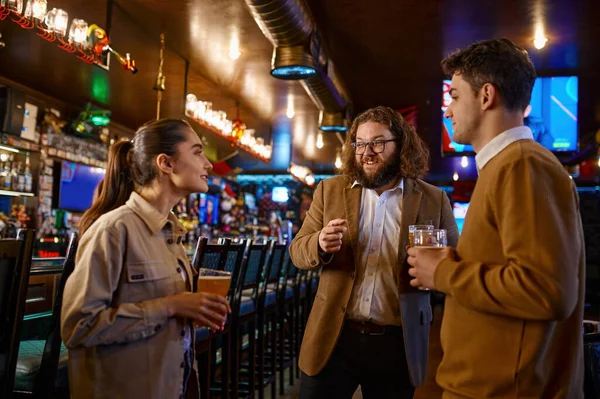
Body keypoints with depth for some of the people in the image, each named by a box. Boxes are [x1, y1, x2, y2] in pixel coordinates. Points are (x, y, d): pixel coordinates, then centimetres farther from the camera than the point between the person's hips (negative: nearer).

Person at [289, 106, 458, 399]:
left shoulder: (433, 200, 0)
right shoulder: (330, 190, 4)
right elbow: (297, 251, 4)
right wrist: (320, 245, -20)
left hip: (399, 344, 0)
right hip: (334, 338, 1)